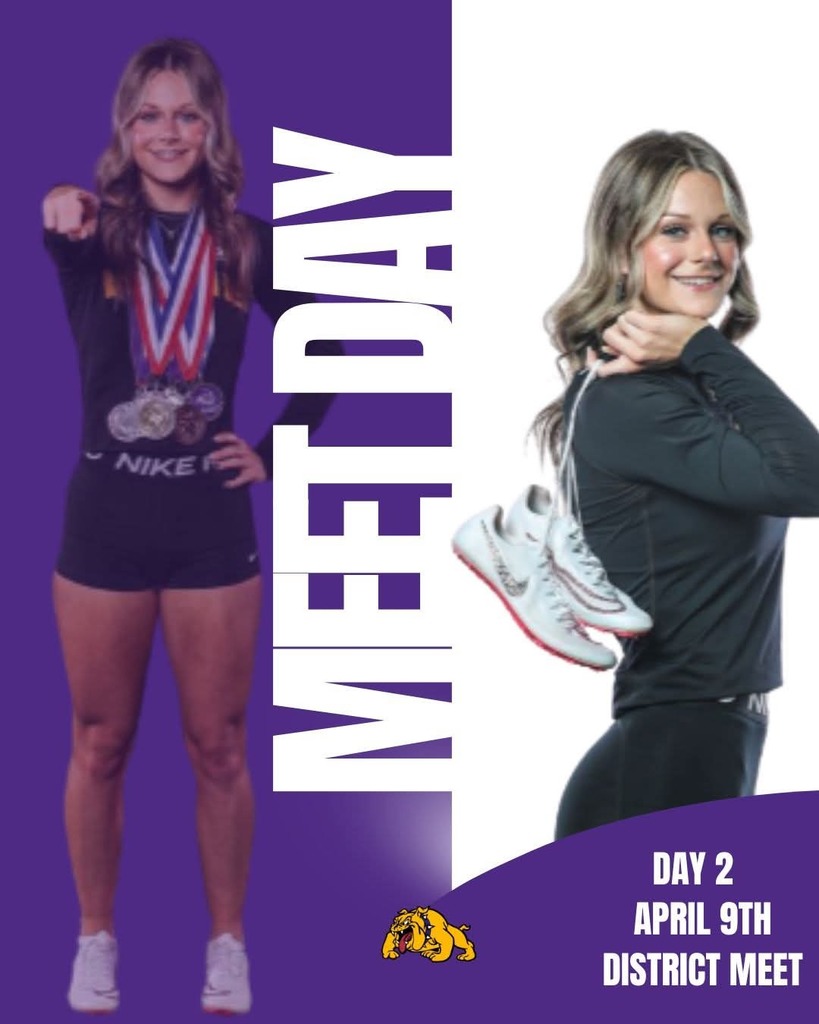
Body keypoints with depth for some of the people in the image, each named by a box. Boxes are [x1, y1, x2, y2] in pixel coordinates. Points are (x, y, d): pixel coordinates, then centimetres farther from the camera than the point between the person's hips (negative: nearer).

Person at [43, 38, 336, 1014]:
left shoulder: (247, 244, -1)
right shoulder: (95, 232, -6)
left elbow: (324, 353, 13)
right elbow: (58, 237, -31)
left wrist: (277, 450, 3)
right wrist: (63, 220, -54)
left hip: (212, 524, 1)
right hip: (105, 521, -1)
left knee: (218, 748, 9)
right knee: (101, 745, 10)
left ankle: (228, 943, 24)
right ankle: (95, 940, 25)